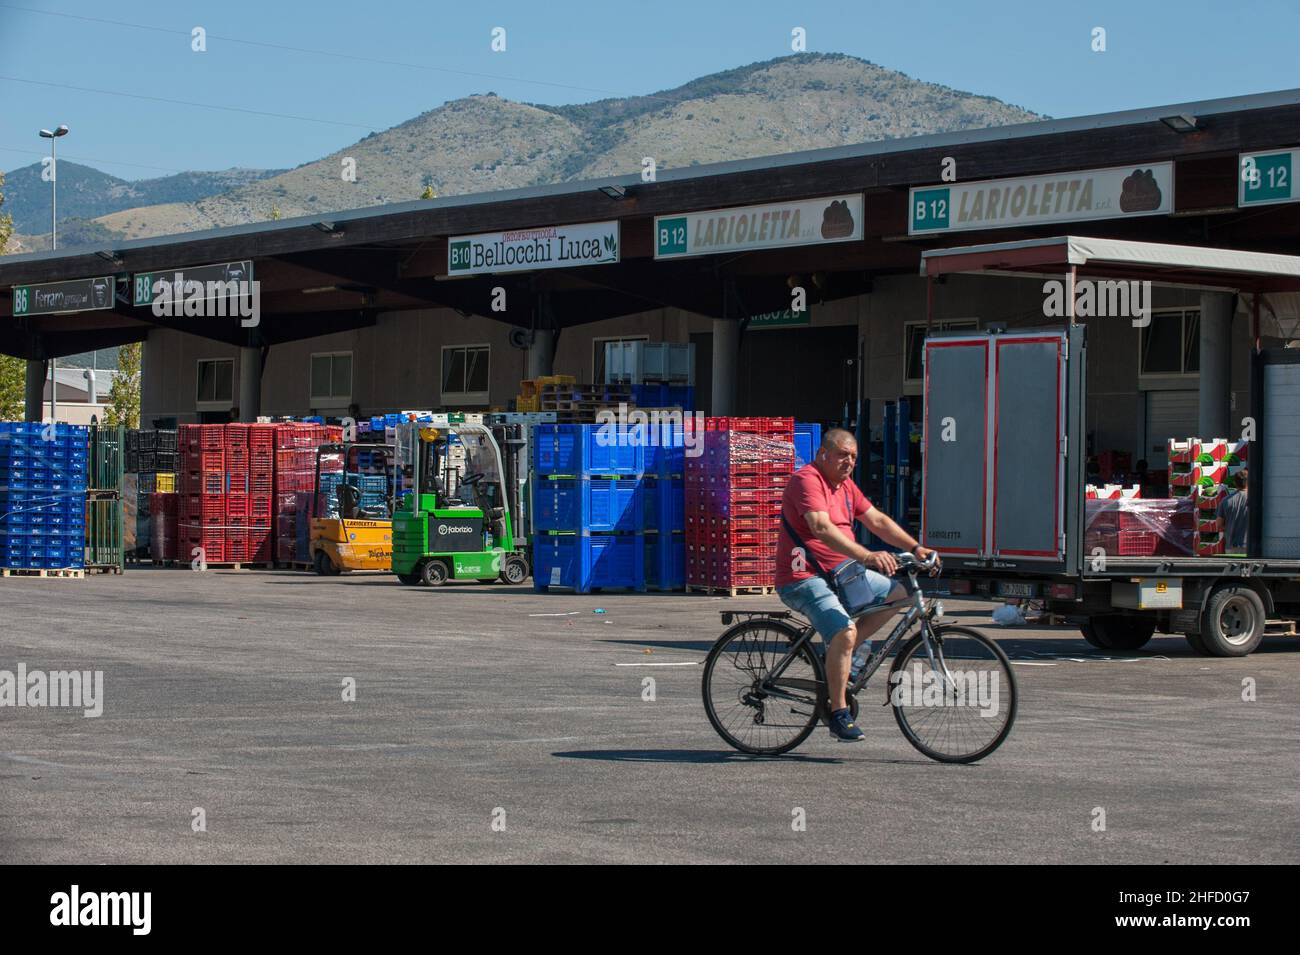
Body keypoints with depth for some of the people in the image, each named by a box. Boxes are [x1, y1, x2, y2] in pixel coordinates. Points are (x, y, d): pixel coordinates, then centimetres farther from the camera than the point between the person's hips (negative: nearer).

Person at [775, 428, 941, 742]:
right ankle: (839, 716, -20)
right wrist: (867, 556, -42)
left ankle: (840, 654, 8)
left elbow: (877, 521, 17)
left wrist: (915, 548, 5)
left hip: (840, 573, 10)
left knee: (899, 592, 9)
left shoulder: (845, 485, 14)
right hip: (803, 578, -10)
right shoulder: (807, 480, -17)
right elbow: (822, 528, -31)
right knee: (845, 631, -30)